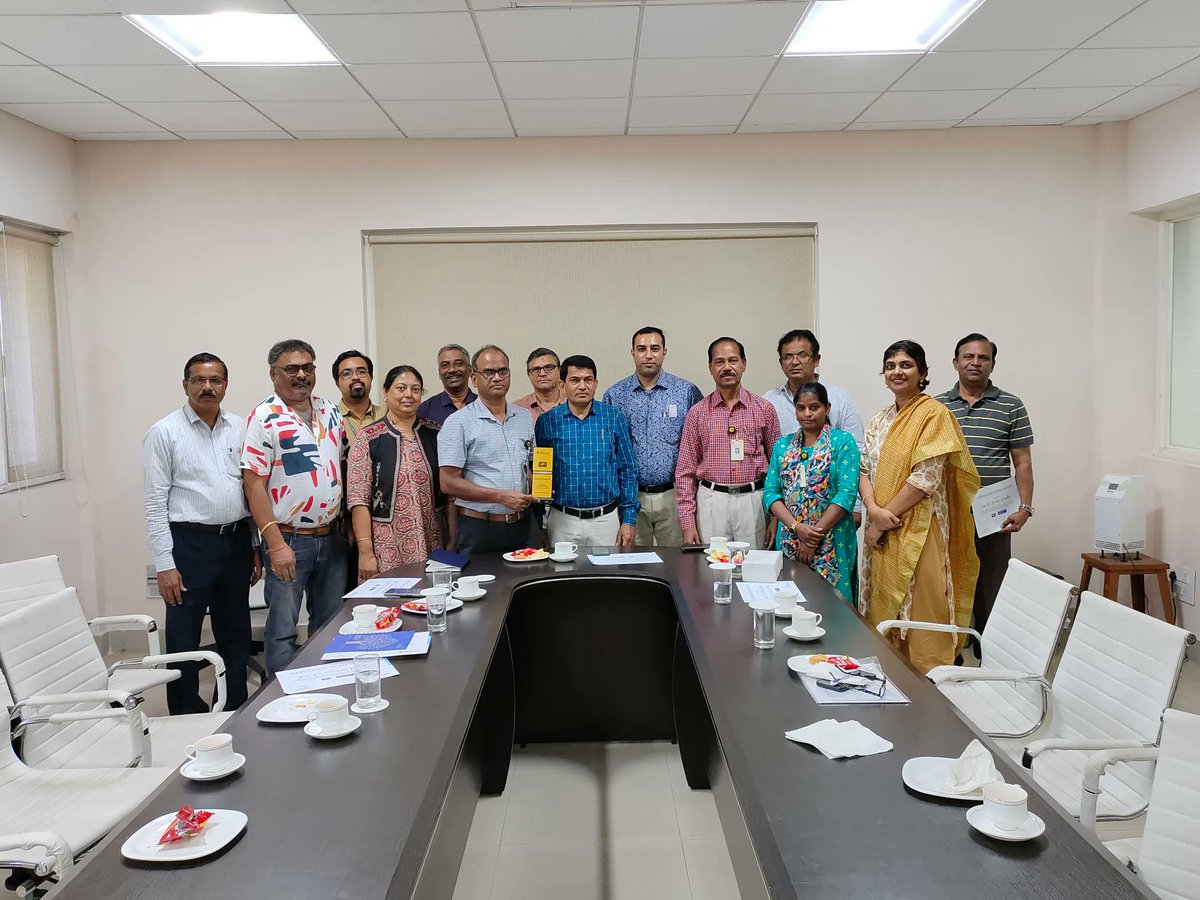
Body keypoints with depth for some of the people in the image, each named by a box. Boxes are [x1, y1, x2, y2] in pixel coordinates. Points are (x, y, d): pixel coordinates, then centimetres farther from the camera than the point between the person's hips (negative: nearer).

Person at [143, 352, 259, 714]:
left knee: (236, 636, 15)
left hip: (236, 540, 4)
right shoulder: (164, 433, -4)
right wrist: (164, 564, -11)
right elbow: (156, 503, -7)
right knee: (183, 641, 4)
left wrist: (257, 546, 8)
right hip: (189, 544, -4)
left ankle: (237, 715, 29)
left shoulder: (240, 429, 8)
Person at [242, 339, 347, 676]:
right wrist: (275, 544, -19)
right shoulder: (265, 418, -10)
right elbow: (253, 484, -13)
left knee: (330, 624, 15)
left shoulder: (330, 412, 8)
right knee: (283, 630, 3)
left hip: (332, 537, 6)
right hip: (289, 541, -6)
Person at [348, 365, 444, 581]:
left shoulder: (433, 434, 6)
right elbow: (359, 500, -8)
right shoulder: (368, 439, -5)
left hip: (431, 545, 3)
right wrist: (365, 552, -13)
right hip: (386, 548, -3)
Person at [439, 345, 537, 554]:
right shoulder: (458, 422, -6)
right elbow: (448, 483, -11)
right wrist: (501, 496, -16)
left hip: (522, 527, 5)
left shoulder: (525, 417, 12)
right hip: (478, 531, -5)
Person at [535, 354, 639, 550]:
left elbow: (627, 470, 4)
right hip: (563, 522, 0)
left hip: (607, 519, 0)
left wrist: (629, 519, -1)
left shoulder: (613, 417, 2)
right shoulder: (547, 421, 1)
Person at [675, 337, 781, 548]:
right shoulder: (697, 413, 5)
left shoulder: (765, 410, 5)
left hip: (753, 501, 0)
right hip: (711, 502, 0)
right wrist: (687, 524, -2)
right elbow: (685, 471, 4)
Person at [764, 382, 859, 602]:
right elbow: (770, 492, 4)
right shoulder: (783, 445, 10)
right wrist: (797, 528, -12)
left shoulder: (843, 442, -2)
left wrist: (815, 535, -14)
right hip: (789, 541, 4)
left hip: (831, 544, -3)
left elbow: (846, 494, -11)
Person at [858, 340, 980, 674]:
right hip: (883, 533, 7)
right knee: (884, 609, 11)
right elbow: (864, 469, 9)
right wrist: (874, 509, -11)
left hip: (919, 531, -6)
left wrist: (883, 520, -12)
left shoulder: (934, 414, -8)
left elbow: (926, 478, -15)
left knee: (919, 613, -4)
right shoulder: (879, 420, 13)